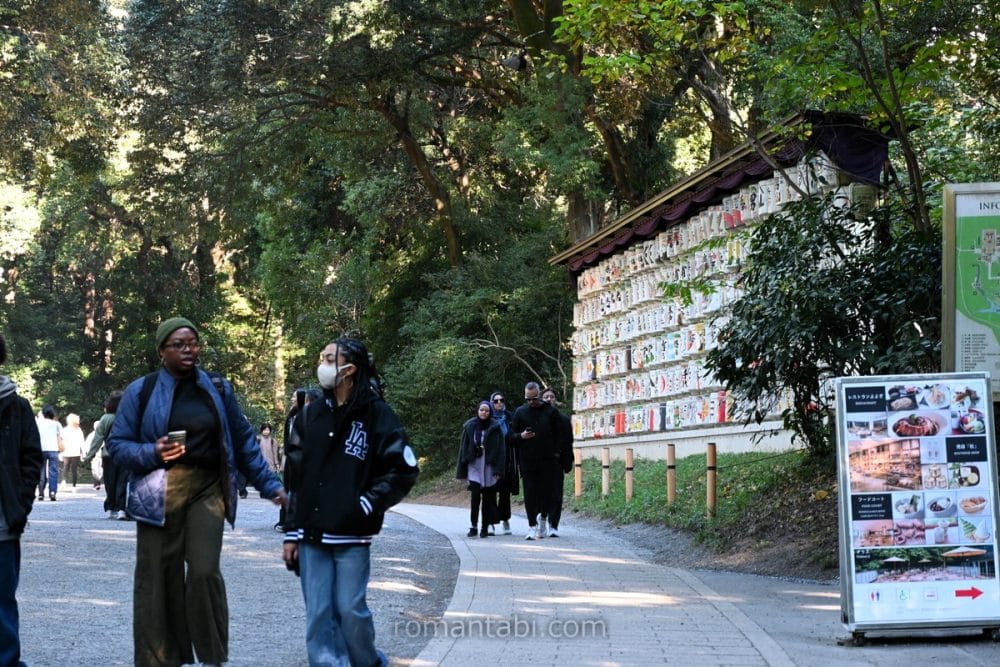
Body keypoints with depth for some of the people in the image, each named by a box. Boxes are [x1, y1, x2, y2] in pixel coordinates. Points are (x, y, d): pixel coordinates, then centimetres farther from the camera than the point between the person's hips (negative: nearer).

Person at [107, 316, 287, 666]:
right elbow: (117, 443, 3)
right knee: (159, 580, 0)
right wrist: (152, 452, -15)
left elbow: (243, 440, 14)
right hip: (160, 493, -1)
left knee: (205, 572, -11)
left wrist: (270, 484, 10)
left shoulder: (217, 389, 9)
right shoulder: (141, 391, 3)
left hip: (207, 490, 1)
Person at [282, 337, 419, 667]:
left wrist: (367, 505, -11)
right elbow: (296, 478, 11)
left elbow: (404, 469, -5)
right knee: (318, 617, 3)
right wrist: (292, 532, 8)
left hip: (351, 536, -4)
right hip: (312, 536, 4)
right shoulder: (311, 415, 9)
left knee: (351, 611, -1)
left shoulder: (376, 414, -4)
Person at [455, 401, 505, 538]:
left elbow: (500, 449, -2)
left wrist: (498, 469, -10)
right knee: (475, 495, -11)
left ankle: (485, 527, 10)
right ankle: (473, 526, -5)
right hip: (474, 466, 1)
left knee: (488, 498, 2)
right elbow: (464, 448, 7)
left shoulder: (495, 428, 0)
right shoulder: (469, 427, 4)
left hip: (489, 467, -1)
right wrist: (462, 470, 4)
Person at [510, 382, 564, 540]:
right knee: (530, 494, -2)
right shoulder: (520, 412, 7)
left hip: (548, 460, 0)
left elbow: (559, 434, 8)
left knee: (548, 492, 4)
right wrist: (521, 436, -13)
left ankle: (543, 517, 29)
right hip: (528, 461, 0)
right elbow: (512, 436, 9)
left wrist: (556, 452, -2)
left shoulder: (550, 411, 5)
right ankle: (532, 526, 2)